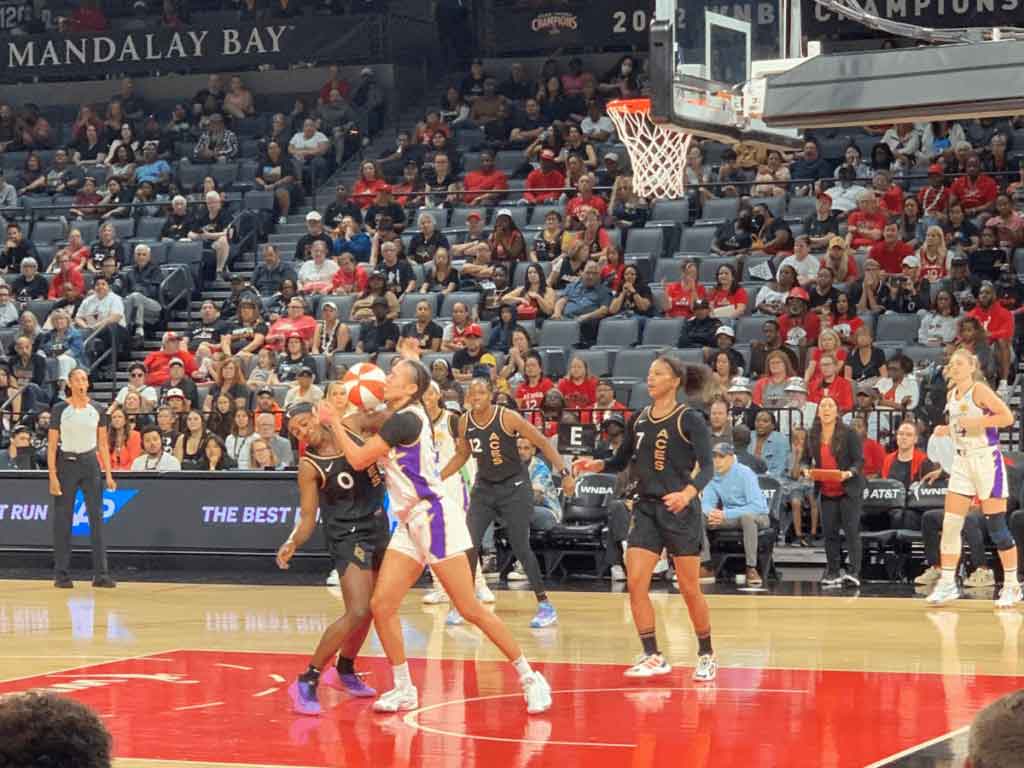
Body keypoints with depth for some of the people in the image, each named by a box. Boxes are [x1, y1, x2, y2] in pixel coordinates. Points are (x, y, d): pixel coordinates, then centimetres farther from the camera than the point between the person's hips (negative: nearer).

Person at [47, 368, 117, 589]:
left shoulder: (97, 410, 5)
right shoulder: (60, 409, -2)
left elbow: (103, 444, 9)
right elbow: (51, 445, -3)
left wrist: (108, 474, 2)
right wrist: (52, 477, -10)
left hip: (90, 463, 2)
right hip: (66, 464, -2)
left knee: (97, 518, -3)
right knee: (63, 521, 0)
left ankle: (101, 574, -2)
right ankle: (61, 575, 7)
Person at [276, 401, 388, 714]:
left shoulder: (351, 425, -1)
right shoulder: (309, 466, -12)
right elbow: (308, 518, -10)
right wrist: (292, 543, -28)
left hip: (378, 527, 6)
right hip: (348, 535, -6)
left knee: (369, 609, 18)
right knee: (358, 612, -20)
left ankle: (344, 670, 40)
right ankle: (306, 683, -15)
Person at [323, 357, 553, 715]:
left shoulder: (404, 419, -14)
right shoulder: (403, 417, 14)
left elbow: (358, 459, -12)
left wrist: (334, 422, 1)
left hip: (434, 517, -9)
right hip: (410, 523, 9)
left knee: (470, 609, -8)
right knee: (381, 605, 1)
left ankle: (529, 678, 0)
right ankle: (404, 689, 10)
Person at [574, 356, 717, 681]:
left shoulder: (689, 420, -8)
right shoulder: (639, 419, 9)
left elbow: (707, 467, -14)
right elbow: (621, 461, 18)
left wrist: (688, 493, -32)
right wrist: (595, 465, -2)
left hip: (681, 511, -5)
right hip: (646, 508, 5)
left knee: (689, 590, 1)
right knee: (635, 583, -7)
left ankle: (706, 655, 18)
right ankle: (653, 657, 1)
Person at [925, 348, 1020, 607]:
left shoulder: (979, 390, -11)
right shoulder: (952, 395, 11)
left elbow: (1007, 416, -18)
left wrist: (977, 422, -25)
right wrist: (946, 430, 5)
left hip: (986, 459, -7)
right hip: (962, 461, 7)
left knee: (996, 525, -4)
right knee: (950, 524, 1)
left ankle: (1012, 586, 4)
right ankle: (948, 583, 6)